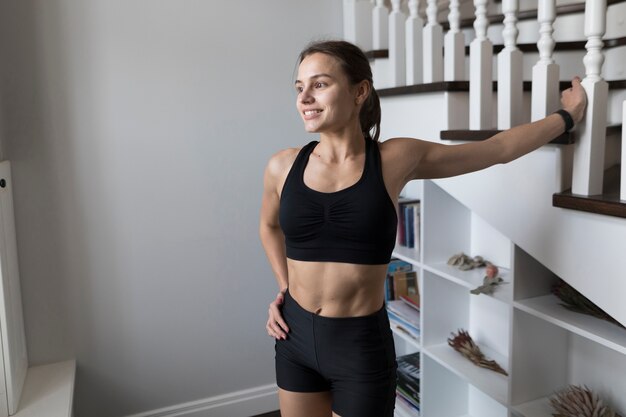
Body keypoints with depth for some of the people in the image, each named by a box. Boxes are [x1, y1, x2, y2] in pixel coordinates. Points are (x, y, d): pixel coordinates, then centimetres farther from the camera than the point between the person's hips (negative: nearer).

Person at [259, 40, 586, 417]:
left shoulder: (397, 159, -9)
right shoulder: (282, 167, -4)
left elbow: (499, 148, 3)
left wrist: (567, 115, 14)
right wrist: (284, 286, 9)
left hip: (362, 344, -2)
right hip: (296, 337, 3)